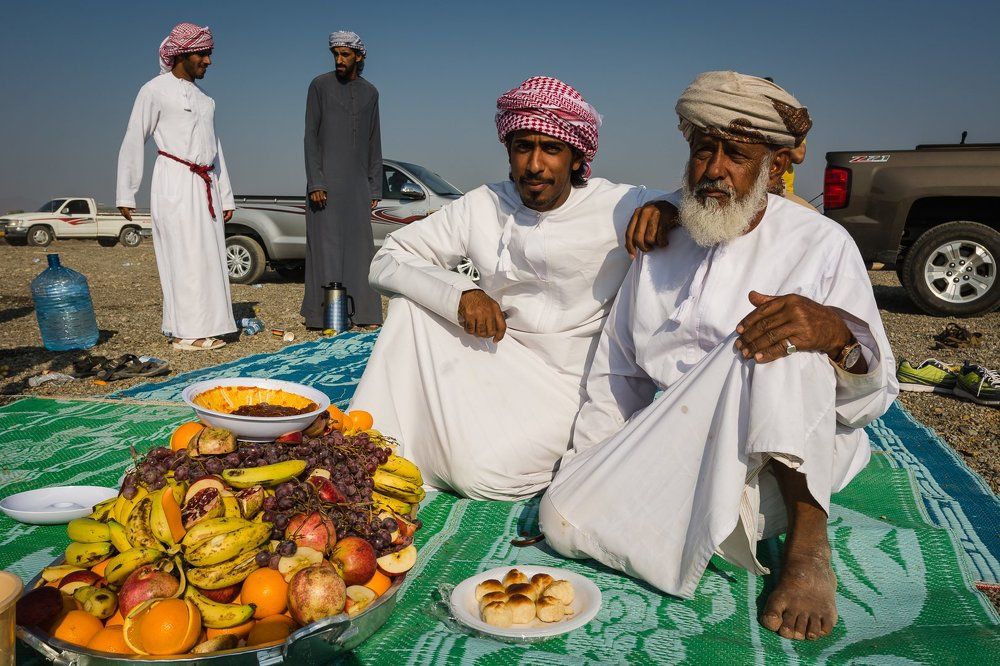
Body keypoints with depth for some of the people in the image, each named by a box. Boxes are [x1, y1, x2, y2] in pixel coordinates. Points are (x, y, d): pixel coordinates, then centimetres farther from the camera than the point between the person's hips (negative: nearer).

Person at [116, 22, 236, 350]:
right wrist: (125, 194, -5)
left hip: (205, 186, 7)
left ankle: (201, 328, 10)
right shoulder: (155, 90, -2)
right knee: (185, 256, -9)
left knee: (208, 257, 4)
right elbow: (133, 142, -2)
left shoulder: (203, 97, 19)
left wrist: (226, 196, 17)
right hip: (174, 184, -7)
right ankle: (185, 333, -4)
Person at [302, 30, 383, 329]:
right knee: (326, 244, -5)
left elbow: (374, 143, 14)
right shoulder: (320, 86, 1)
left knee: (359, 246, 3)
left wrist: (375, 188, 8)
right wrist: (314, 182, -12)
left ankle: (363, 312, 7)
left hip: (357, 183, 4)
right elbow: (310, 136, -3)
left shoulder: (370, 92, 12)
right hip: (326, 180, -4)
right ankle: (323, 315, -2)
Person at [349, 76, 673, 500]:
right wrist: (461, 294, -21)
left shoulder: (617, 208, -10)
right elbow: (386, 262, -4)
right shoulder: (482, 207, -2)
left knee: (481, 472, -27)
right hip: (500, 356, 5)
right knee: (412, 298, -11)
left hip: (570, 385, -4)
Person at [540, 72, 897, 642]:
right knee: (564, 517, -20)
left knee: (781, 340, -34)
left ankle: (809, 549, -25)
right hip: (675, 439, 4)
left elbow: (875, 396, -10)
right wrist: (590, 468, 5)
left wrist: (835, 332, -34)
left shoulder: (822, 245, -6)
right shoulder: (662, 243, 5)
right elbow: (618, 370, 13)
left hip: (789, 450, -3)